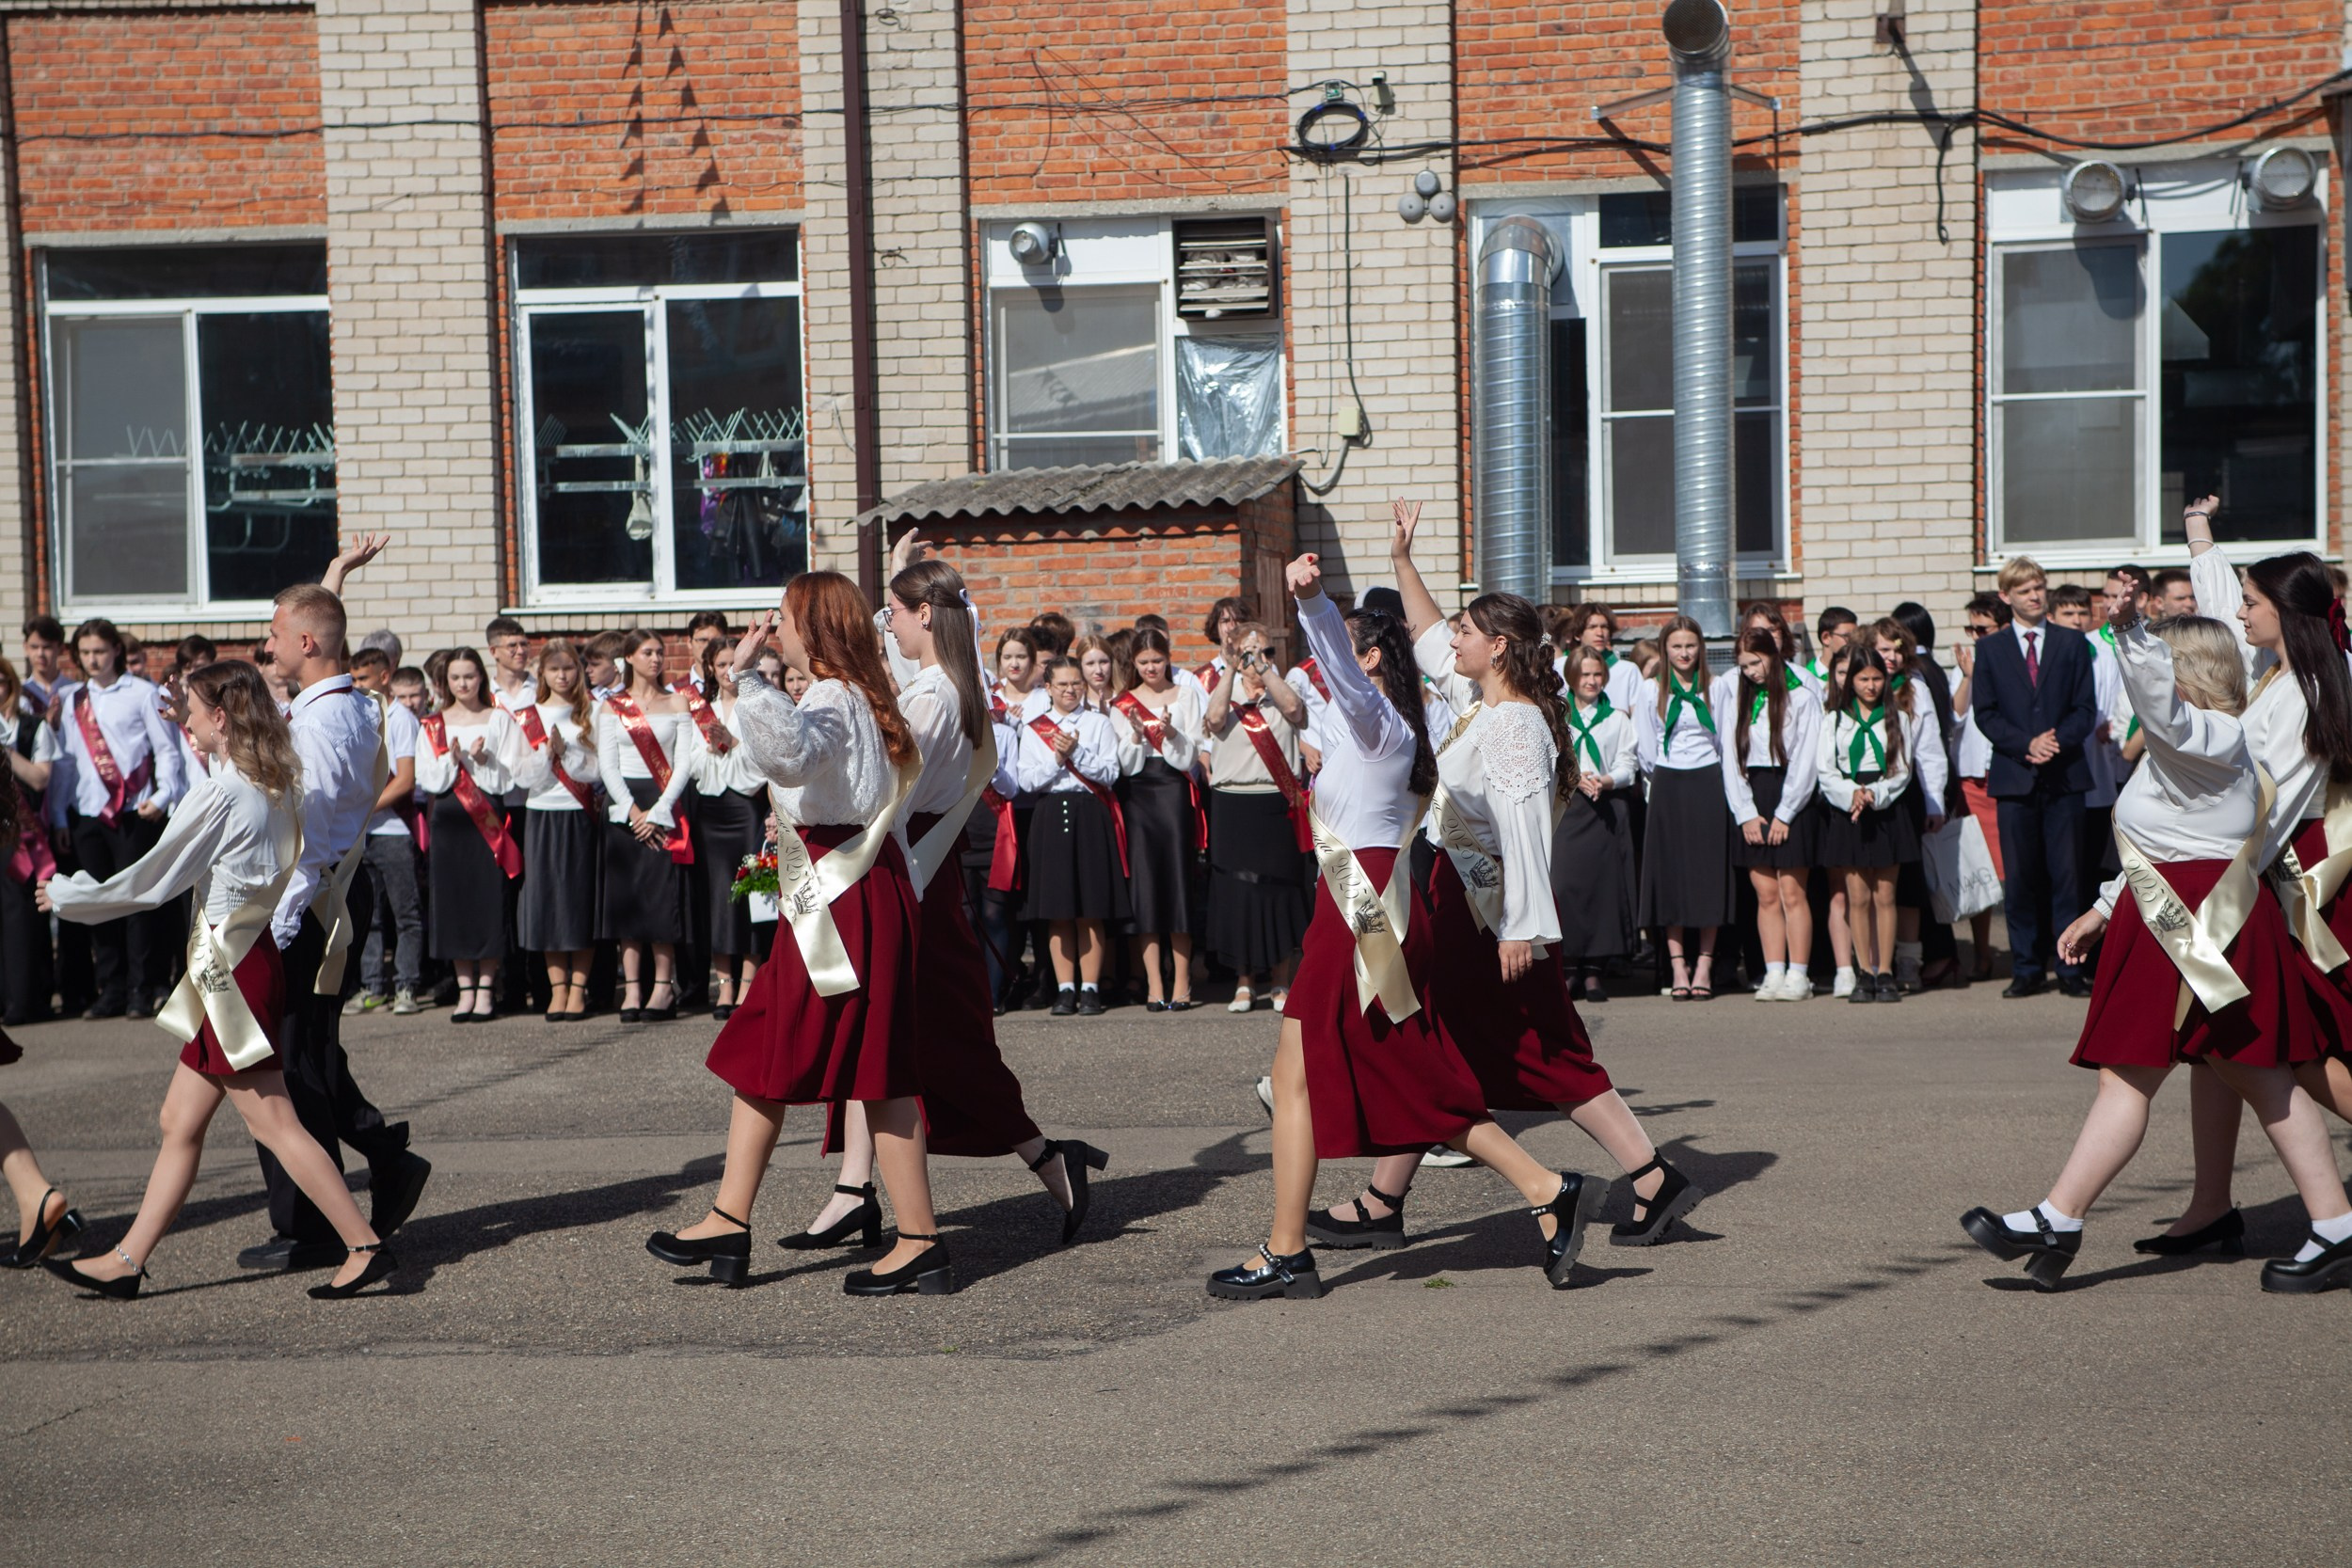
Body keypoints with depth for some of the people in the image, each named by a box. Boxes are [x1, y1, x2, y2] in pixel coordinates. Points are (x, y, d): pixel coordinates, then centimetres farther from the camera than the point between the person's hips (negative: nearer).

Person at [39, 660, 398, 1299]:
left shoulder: (221, 793, -16)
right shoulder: (279, 786, 9)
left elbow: (152, 879, -9)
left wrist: (67, 897, 5)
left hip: (232, 969, -9)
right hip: (253, 953, 9)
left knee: (275, 1125, -6)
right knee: (179, 1121, 12)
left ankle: (365, 1246, -6)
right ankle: (126, 1262, 17)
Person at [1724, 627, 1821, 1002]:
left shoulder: (1801, 699, -3)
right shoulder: (1740, 701, 13)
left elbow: (1806, 761, -6)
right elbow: (1731, 759, 9)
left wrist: (1784, 814, -9)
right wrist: (1745, 814, -1)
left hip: (1791, 801, -4)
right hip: (1752, 802, 4)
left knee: (1792, 892, -5)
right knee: (1765, 893, 3)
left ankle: (1798, 976, -2)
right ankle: (1774, 974, 4)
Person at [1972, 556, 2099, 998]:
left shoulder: (2073, 644, 10)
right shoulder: (1989, 649, 10)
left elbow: (2086, 708, 5)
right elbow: (1984, 712, 3)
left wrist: (2058, 740, -13)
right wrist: (2026, 745, -12)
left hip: (2065, 775, 0)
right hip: (2014, 776, 0)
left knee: (2067, 874, -1)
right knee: (2020, 877, 1)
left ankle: (2071, 968, 3)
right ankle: (2027, 968, 9)